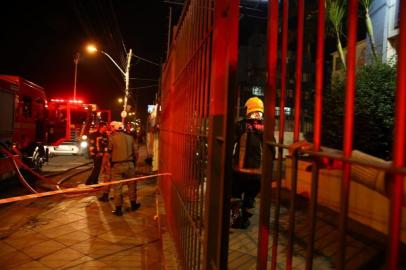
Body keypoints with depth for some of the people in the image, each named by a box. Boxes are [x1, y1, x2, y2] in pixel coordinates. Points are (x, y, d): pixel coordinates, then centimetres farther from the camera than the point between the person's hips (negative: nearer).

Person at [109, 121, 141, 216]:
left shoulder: (112, 138, -7)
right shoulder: (130, 137, 5)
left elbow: (109, 153, -8)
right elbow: (135, 152, 8)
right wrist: (134, 162, 19)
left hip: (116, 165, -3)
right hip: (129, 164, 3)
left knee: (117, 187, 4)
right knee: (132, 185, 17)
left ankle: (118, 209, 9)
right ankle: (133, 204, 28)